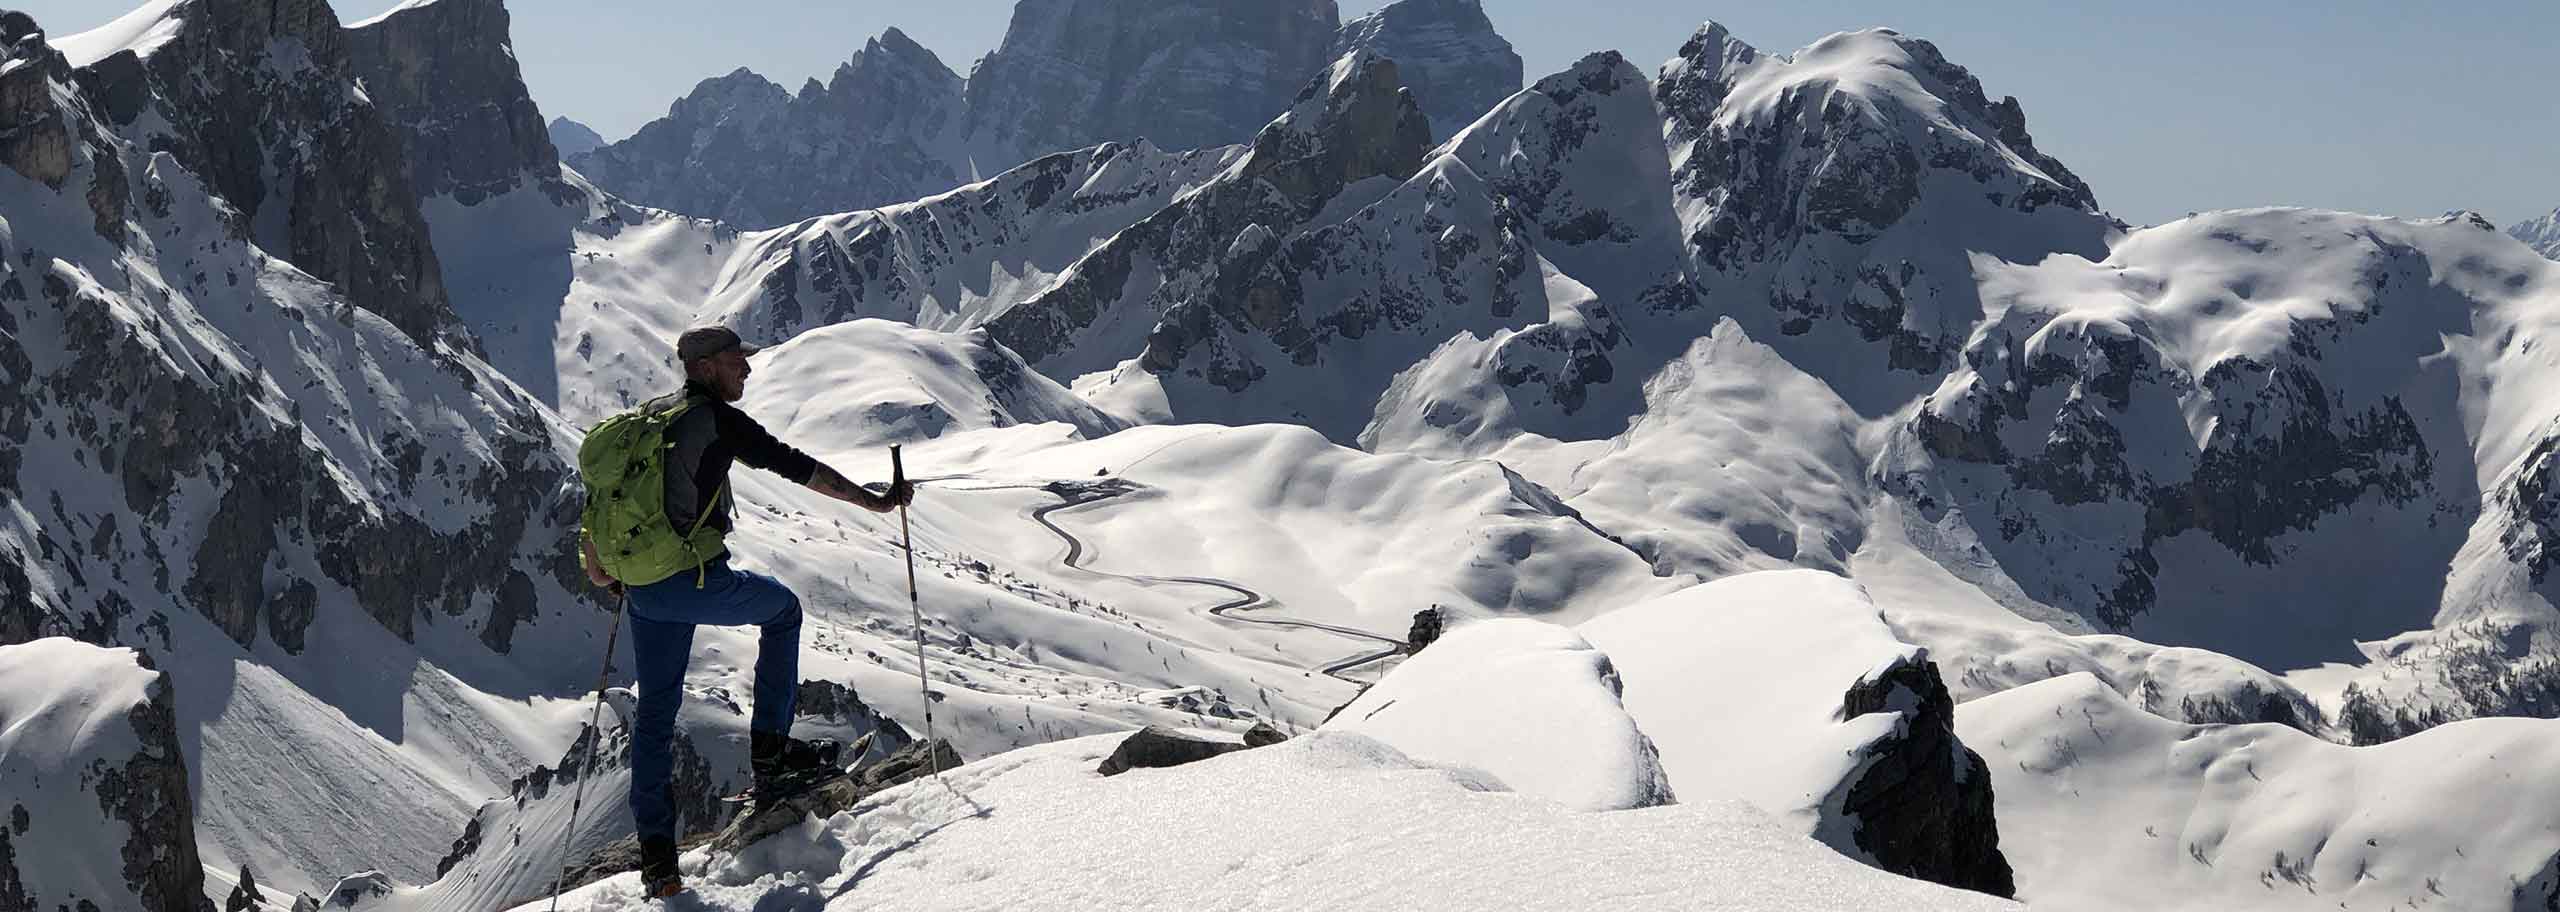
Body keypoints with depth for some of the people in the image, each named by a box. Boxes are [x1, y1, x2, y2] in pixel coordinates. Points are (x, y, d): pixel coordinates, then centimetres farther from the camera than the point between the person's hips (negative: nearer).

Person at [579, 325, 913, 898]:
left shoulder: (646, 418, 13)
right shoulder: (717, 419, -9)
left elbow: (600, 493, 18)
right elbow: (792, 465, -12)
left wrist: (602, 573, 30)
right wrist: (875, 502, -7)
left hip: (643, 589, 6)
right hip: (695, 583, -6)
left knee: (656, 711, 15)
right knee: (783, 608, 22)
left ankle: (655, 851, 12)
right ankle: (770, 749, 19)